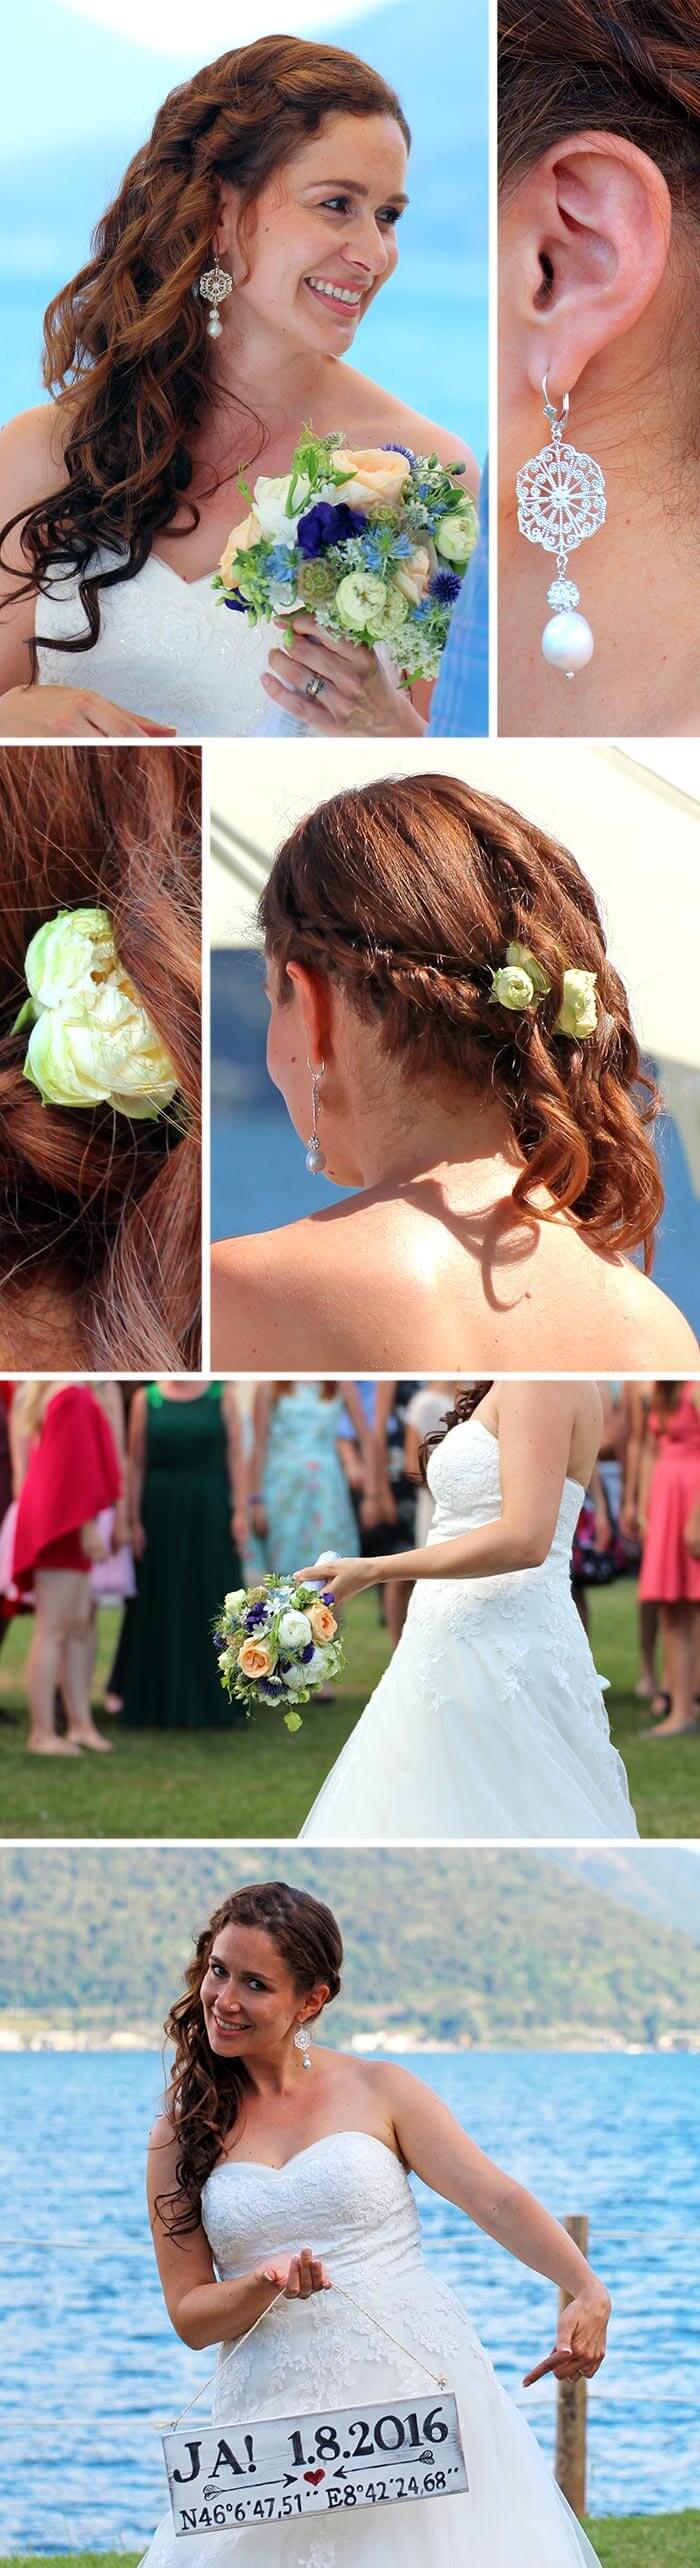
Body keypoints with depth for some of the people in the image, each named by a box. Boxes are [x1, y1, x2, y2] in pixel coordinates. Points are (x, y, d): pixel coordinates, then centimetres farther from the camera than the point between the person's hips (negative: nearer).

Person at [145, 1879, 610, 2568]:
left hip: (418, 2382, -1)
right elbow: (188, 2315, 5)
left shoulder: (376, 2090, 4)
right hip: (275, 2408, 1)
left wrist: (589, 2291, -21)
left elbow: (497, 2200, -5)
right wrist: (265, 2286, -16)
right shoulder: (178, 2139, 7)